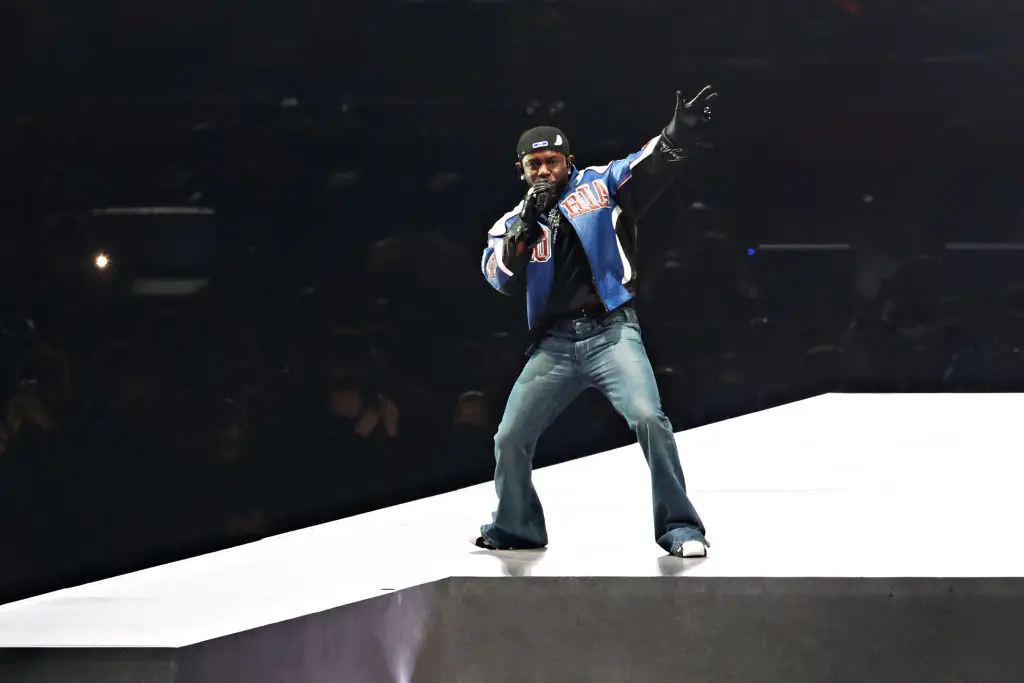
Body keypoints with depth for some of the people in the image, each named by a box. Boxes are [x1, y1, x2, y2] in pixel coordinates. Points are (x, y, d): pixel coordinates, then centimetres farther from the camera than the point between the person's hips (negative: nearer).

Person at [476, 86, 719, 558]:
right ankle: (516, 528, 28)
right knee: (510, 439, 3)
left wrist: (678, 135, -35)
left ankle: (680, 528, -15)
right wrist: (527, 227, -15)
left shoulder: (598, 187, 5)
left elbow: (649, 166, -13)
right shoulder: (512, 224, 13)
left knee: (648, 418, -23)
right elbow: (502, 279, -3)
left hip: (610, 332, -3)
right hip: (553, 343, 4)